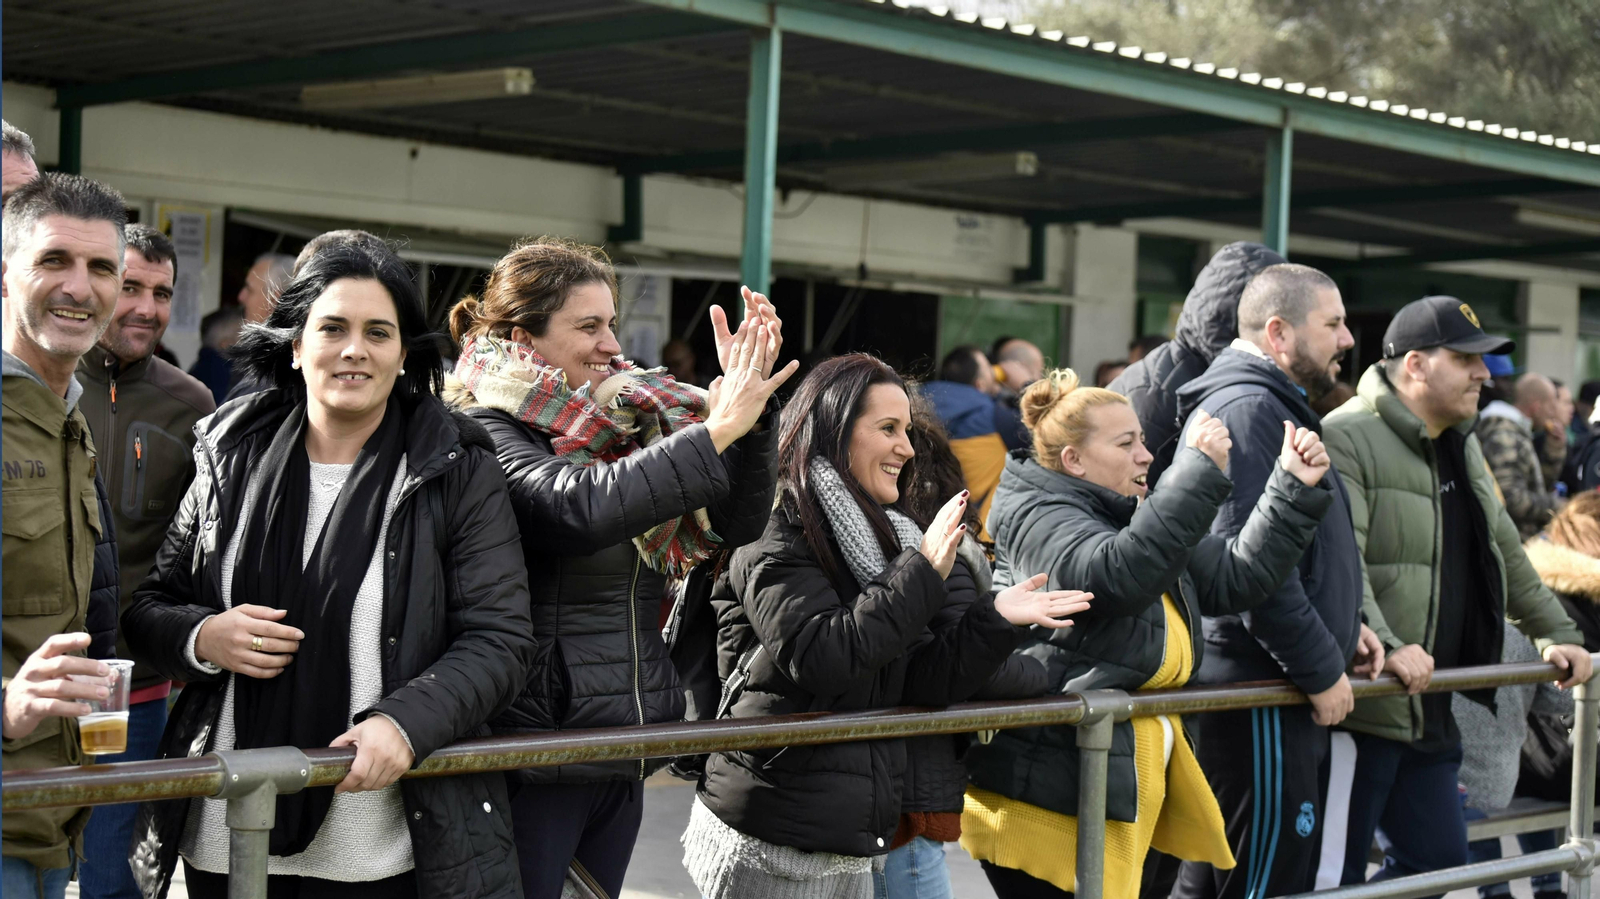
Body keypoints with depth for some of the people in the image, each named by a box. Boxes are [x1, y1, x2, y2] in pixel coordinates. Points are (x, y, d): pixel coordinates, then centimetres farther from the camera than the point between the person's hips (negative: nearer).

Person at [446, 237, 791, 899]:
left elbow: (738, 522, 9)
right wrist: (717, 429, -25)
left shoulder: (624, 427, 11)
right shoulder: (489, 432, -11)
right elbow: (578, 506, -30)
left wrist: (750, 406, -6)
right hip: (531, 766, -7)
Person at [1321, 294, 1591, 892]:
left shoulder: (1461, 448, 18)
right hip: (1359, 707, -10)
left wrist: (1554, 633, 27)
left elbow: (1504, 552, 28)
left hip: (1431, 709, 10)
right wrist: (1384, 646, -35)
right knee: (1336, 873, -5)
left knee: (1438, 860, 14)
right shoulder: (1346, 441, -14)